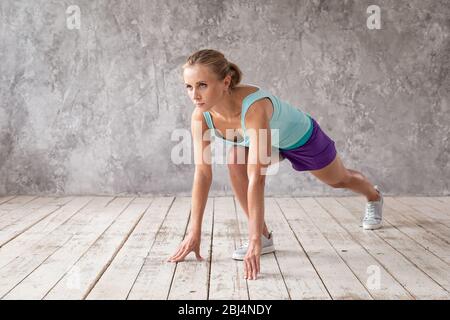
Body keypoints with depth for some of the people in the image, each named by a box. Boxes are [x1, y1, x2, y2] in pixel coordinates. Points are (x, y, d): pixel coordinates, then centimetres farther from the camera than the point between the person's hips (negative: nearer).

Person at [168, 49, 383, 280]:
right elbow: (202, 173, -27)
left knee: (339, 180, 22)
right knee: (235, 161, -27)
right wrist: (194, 232, -30)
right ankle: (265, 237, -10)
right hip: (270, 140, 4)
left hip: (301, 137, -4)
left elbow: (256, 178, -51)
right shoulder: (200, 117, -30)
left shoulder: (254, 107, -48)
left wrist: (254, 240, -53)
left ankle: (374, 196, 59)